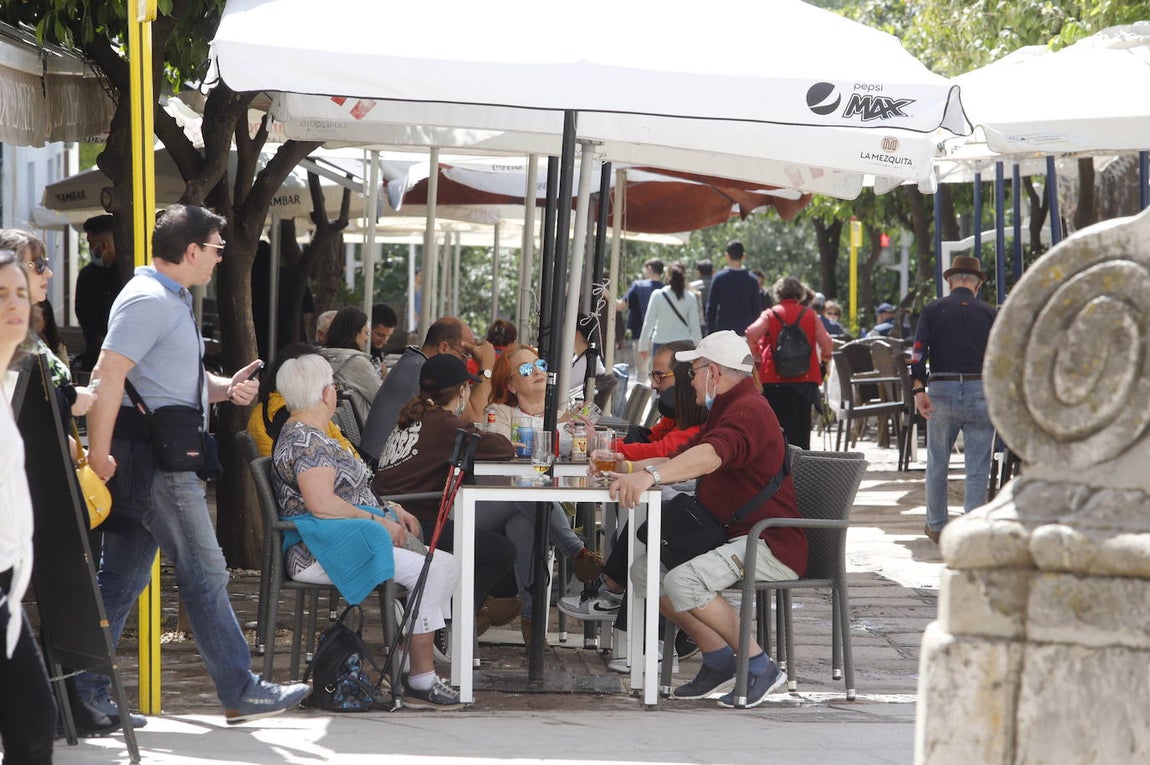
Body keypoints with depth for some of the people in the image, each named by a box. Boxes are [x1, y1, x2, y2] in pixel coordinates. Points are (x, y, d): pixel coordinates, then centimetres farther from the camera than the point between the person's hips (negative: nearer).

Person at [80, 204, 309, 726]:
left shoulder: (172, 300, 20)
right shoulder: (149, 299, -14)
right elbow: (109, 373, -23)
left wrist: (225, 387, 9)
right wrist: (99, 453, -27)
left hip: (163, 457, 10)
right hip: (151, 454, -10)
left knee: (124, 576, 9)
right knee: (203, 572, -4)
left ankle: (85, 691, 10)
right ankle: (240, 691, 2)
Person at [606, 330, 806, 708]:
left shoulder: (749, 411, -15)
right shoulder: (724, 410, 23)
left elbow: (711, 456, -35)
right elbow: (682, 459, 25)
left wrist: (650, 476, -48)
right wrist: (627, 470, 10)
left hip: (771, 546, -11)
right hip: (732, 539, 11)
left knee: (683, 582, -30)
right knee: (645, 571, 4)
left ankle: (760, 667, -18)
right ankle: (718, 659, 5)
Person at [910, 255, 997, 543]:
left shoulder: (933, 310, 4)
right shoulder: (990, 314, 3)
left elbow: (919, 351, -7)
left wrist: (918, 389, -11)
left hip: (941, 391, 1)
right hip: (980, 391, -1)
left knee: (937, 464, 15)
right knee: (977, 468, 2)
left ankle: (936, 525, 25)